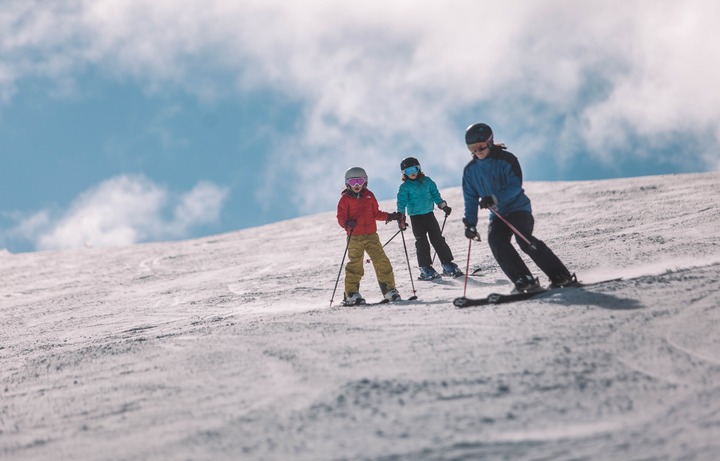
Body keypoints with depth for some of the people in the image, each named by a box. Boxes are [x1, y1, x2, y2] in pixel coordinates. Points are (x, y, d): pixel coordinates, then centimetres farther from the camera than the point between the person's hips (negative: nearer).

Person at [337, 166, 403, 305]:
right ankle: (351, 294, 0)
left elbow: (376, 214, 23)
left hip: (371, 236, 3)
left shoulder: (369, 196, 14)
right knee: (355, 265, -6)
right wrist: (347, 223, -24)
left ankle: (389, 290, 5)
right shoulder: (345, 199, 2)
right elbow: (341, 218, -4)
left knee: (382, 262, -3)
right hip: (355, 237, -3)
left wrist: (389, 216, 12)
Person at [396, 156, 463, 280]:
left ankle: (448, 265, 6)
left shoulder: (427, 181, 8)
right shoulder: (405, 187, -1)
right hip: (416, 218, -3)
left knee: (438, 240, 3)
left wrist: (443, 206, 13)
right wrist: (401, 218, -15)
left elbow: (435, 195, 17)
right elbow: (402, 203, -6)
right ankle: (425, 268, 0)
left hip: (429, 214, 3)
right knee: (422, 242, -4)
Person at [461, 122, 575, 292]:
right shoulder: (470, 170, 5)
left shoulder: (505, 159, -10)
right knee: (495, 239, -25)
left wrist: (494, 198, -33)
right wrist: (470, 223, -3)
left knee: (523, 239, -27)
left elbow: (515, 185, -20)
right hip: (497, 215, 5)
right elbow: (471, 198, 8)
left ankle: (560, 275, -17)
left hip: (518, 207, -5)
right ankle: (524, 280, -26)